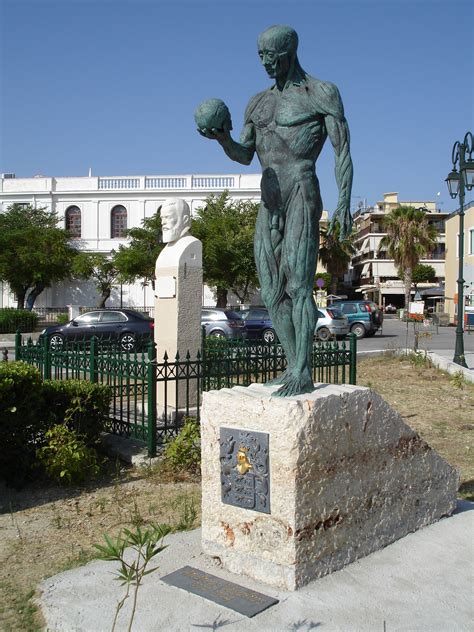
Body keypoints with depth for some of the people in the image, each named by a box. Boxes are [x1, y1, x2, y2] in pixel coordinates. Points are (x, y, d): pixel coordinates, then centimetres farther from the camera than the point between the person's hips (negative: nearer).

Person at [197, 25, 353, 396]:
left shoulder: (322, 94, 3)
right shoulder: (258, 103, 21)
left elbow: (343, 151, -2)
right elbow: (244, 155, 15)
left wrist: (344, 203, -13)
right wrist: (223, 139, -8)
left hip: (302, 195, -7)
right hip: (269, 204, 7)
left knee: (298, 284, -16)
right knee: (272, 293, 2)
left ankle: (303, 373, -15)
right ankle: (294, 369, 8)